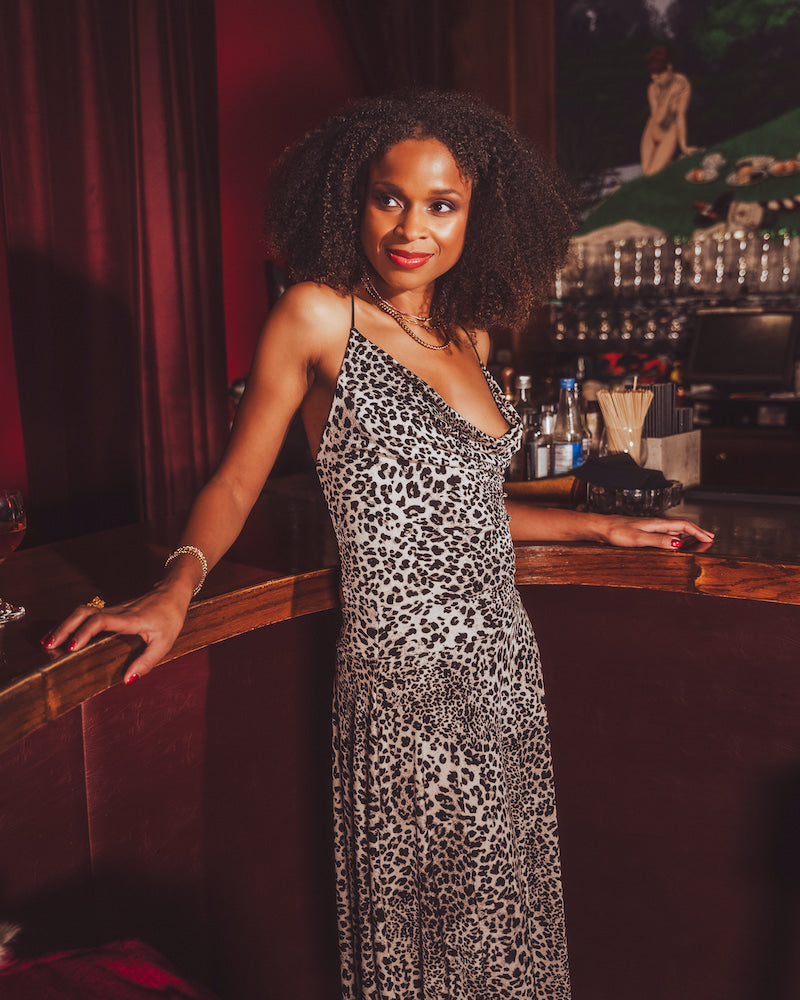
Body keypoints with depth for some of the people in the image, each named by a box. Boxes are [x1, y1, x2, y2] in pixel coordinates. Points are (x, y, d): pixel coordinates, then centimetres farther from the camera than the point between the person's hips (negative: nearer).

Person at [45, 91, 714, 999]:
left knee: (505, 912, 17)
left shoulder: (465, 333, 11)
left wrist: (603, 527, 21)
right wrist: (177, 587, -22)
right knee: (417, 924, 7)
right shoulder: (318, 315, -6)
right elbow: (235, 484, -4)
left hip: (504, 667, 6)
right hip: (407, 680, -6)